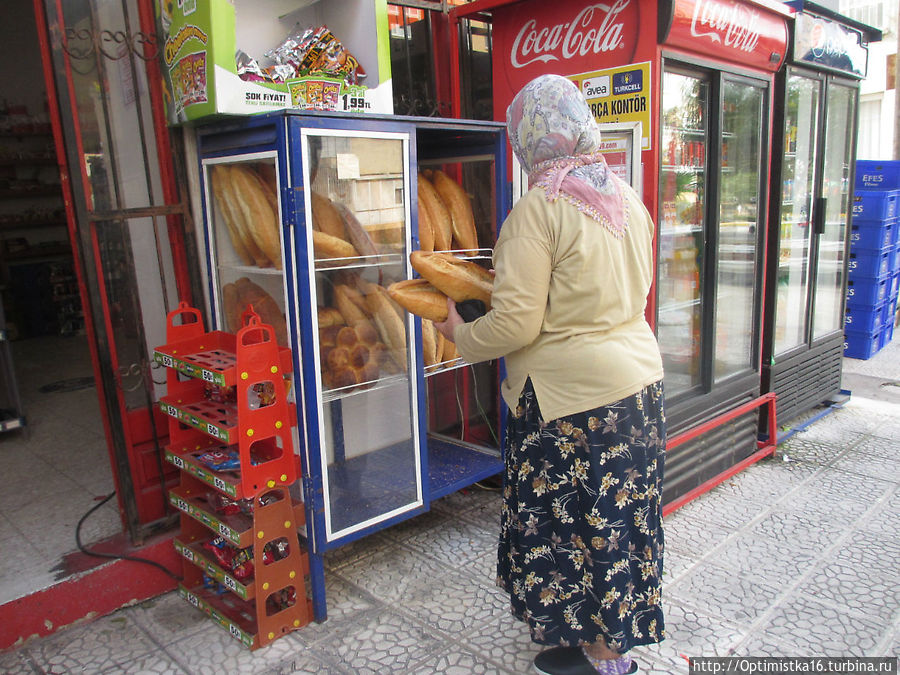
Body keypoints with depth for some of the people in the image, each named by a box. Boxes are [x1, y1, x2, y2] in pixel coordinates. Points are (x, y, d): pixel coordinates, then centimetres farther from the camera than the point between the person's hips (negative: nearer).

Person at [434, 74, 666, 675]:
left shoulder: (539, 208, -17)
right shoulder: (627, 197, 6)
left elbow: (516, 325, -20)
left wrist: (460, 333, 0)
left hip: (572, 399, -8)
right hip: (639, 380, 8)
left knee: (574, 525, 9)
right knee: (619, 516, 20)